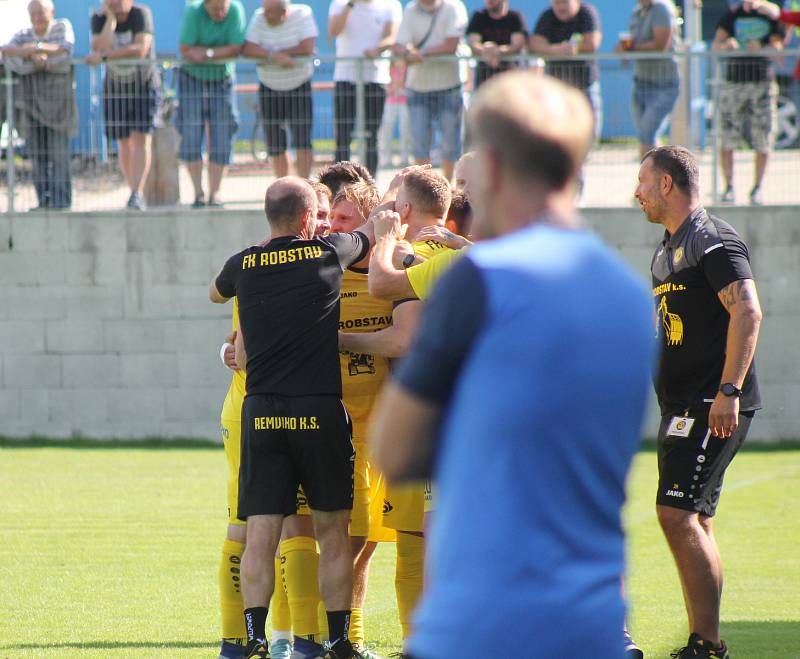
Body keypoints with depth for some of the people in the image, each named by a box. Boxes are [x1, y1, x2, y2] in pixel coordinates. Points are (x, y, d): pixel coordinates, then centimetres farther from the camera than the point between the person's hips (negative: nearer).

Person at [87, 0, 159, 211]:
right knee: (124, 143, 5)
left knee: (141, 138, -14)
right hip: (115, 86, 3)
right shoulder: (99, 18, -6)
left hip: (144, 84, -3)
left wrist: (103, 56, -27)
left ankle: (137, 194, -19)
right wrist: (111, 18, -23)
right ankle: (135, 192, 17)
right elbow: (100, 48, -21)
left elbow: (140, 50, -27)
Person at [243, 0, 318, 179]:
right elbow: (248, 49, -16)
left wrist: (277, 53, -18)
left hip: (300, 87, -3)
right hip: (269, 88, 3)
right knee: (275, 146, 5)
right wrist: (274, 56, -30)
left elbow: (308, 47, -23)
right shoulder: (259, 18, -6)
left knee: (302, 141, -13)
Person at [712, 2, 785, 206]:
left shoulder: (773, 16, 6)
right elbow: (716, 45, 1)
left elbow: (777, 47, -4)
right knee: (727, 138, -6)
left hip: (763, 83, -1)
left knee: (763, 141, -2)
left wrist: (759, 49, -25)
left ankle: (757, 188, 8)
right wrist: (725, 45, -22)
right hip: (734, 80, 1)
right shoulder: (732, 15, 9)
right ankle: (729, 187, 1)